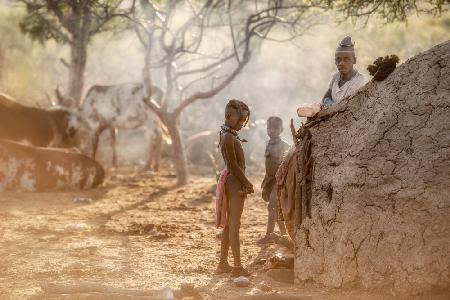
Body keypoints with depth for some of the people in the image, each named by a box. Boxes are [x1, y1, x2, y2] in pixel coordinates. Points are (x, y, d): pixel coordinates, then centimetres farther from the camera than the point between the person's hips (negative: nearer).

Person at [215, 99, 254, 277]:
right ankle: (237, 267, -9)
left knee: (229, 224, 14)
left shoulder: (229, 135, 15)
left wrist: (245, 183, 8)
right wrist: (247, 183, -12)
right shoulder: (229, 137, -16)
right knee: (234, 224, -9)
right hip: (235, 182, -10)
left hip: (231, 182, 10)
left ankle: (223, 264, 20)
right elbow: (234, 165, -18)